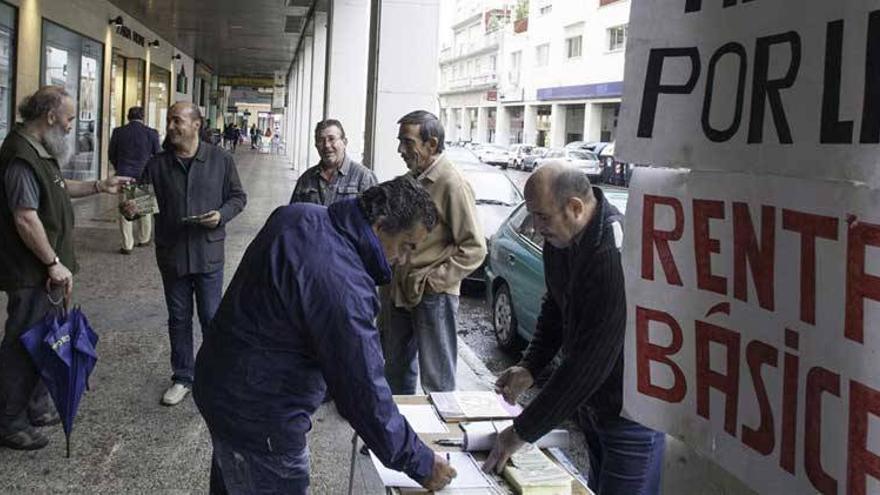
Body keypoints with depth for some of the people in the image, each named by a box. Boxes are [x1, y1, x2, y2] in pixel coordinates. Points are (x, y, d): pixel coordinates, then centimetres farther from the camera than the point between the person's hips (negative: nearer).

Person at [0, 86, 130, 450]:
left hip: (45, 270, 10)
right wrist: (54, 263, -20)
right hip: (30, 274, -10)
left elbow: (59, 188, 28)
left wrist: (101, 186, 19)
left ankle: (37, 406, 35)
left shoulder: (43, 152, 11)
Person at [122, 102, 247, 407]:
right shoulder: (157, 165, 1)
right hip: (171, 254, 3)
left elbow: (238, 197, 4)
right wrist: (130, 209, -17)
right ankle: (182, 378, 26)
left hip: (208, 253, -2)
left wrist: (222, 215, -15)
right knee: (179, 319, 13)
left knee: (211, 318, 5)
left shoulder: (220, 160, -3)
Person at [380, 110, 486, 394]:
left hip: (432, 297, -8)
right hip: (399, 292, 8)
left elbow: (474, 248, -18)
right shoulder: (412, 179, 10)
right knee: (396, 369, 20)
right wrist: (392, 281, 12)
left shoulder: (452, 184, -16)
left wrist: (433, 280, -17)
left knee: (437, 379, 2)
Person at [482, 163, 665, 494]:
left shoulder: (616, 253, -32)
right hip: (591, 400, 8)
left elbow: (591, 360, -31)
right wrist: (529, 368, -1)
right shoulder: (560, 238, -4)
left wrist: (522, 432, -25)